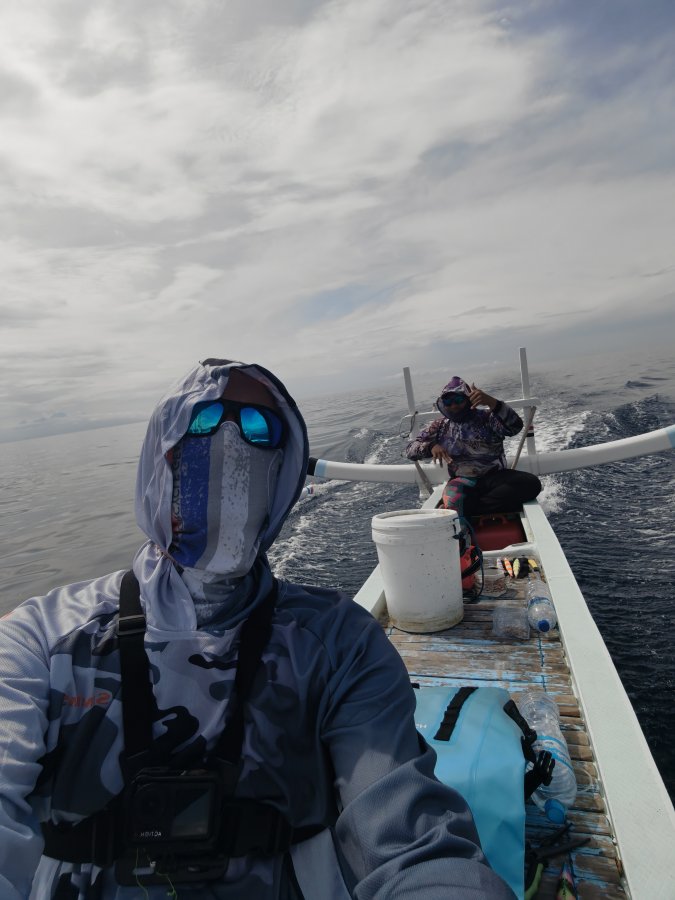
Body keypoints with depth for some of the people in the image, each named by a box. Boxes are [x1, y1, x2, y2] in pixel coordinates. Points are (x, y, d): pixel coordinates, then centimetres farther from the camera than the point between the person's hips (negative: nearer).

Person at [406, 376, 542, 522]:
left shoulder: (486, 418, 2)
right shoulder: (440, 426, 10)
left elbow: (515, 426, -17)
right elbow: (410, 450, 5)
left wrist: (491, 402, -31)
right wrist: (431, 447, -17)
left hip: (494, 476, 2)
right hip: (462, 481, -2)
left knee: (531, 483, -28)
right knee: (453, 503, -38)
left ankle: (469, 507, -26)